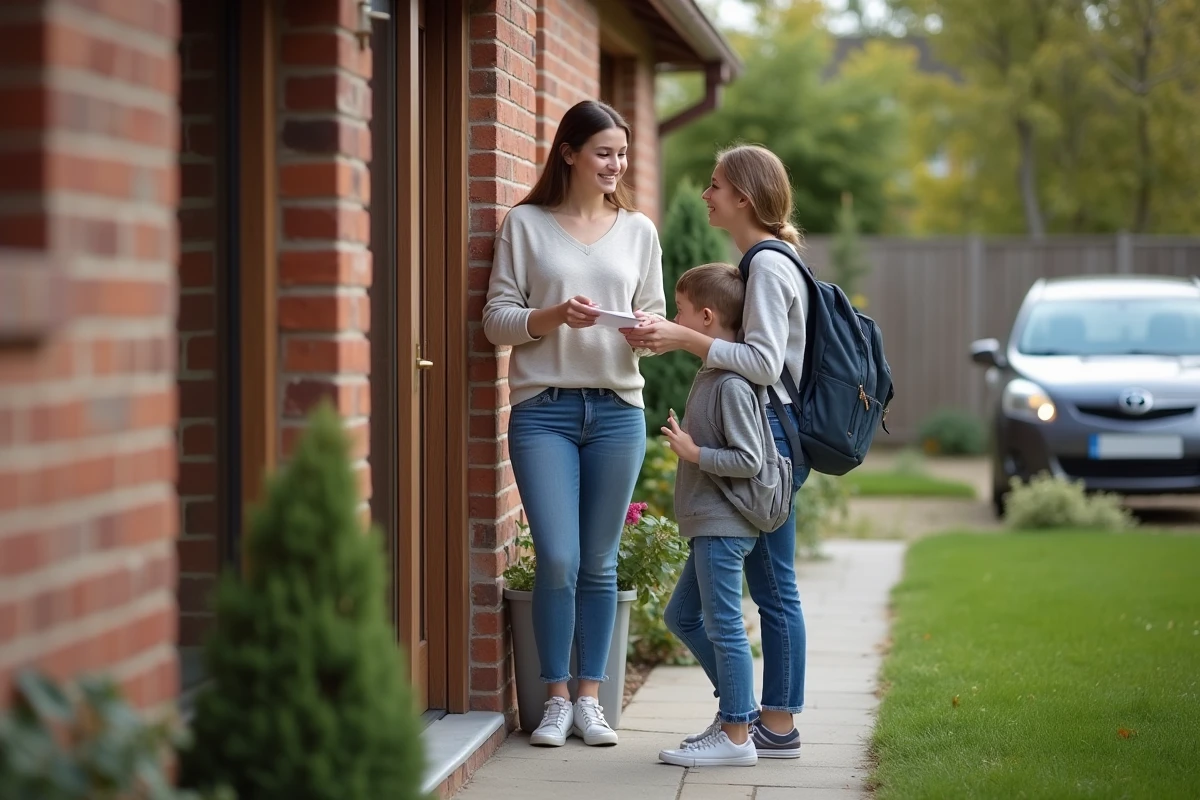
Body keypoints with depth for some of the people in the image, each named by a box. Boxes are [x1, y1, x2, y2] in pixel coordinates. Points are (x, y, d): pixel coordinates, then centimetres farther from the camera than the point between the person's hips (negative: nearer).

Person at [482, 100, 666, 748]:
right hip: (543, 409, -3)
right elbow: (496, 319, 1)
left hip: (618, 409, 3)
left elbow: (655, 317, 14)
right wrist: (552, 317, -16)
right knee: (557, 560, -8)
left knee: (600, 564, 6)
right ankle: (556, 700, 8)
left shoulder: (638, 230, 11)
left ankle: (589, 698, 17)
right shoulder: (526, 224, 3)